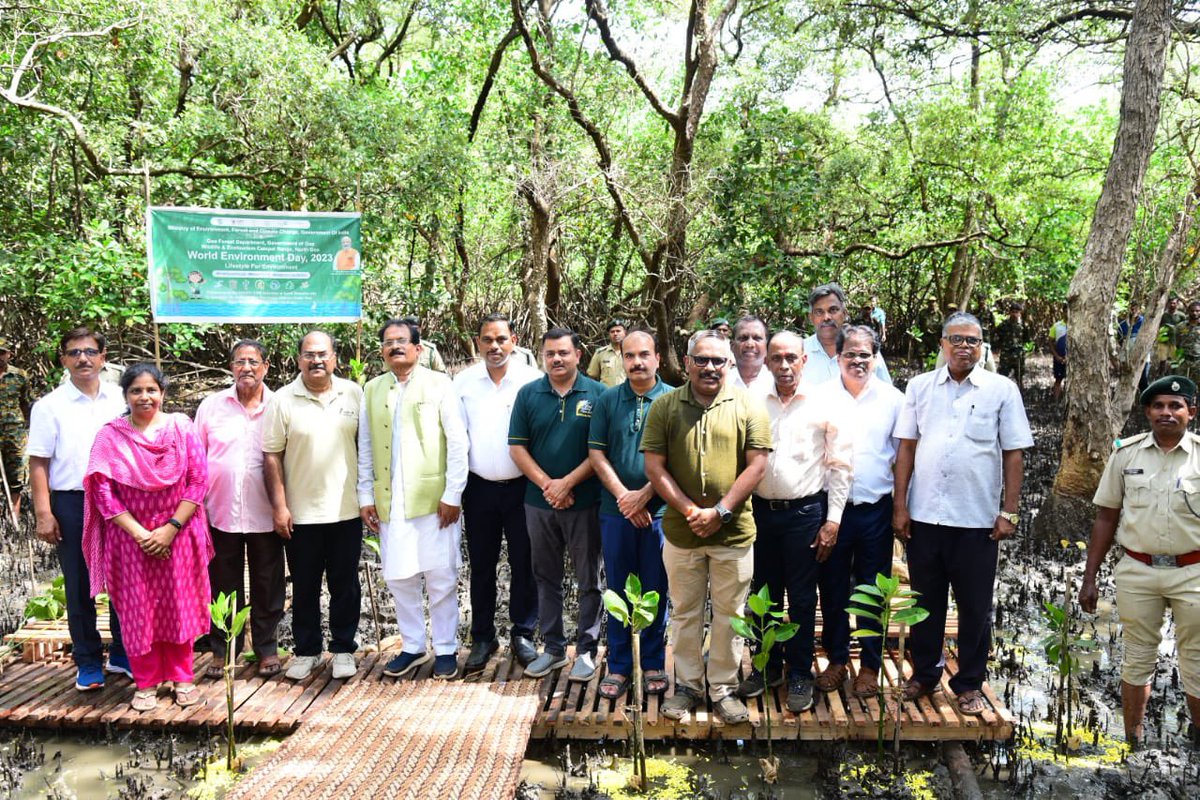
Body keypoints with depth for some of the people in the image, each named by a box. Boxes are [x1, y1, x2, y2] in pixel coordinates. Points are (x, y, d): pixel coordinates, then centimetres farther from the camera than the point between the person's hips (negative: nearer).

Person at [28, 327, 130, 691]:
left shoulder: (121, 400, 4)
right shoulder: (50, 406, 0)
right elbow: (39, 463, -1)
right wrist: (44, 513, -7)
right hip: (71, 504, -1)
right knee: (80, 585, 8)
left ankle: (122, 654, 24)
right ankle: (88, 662, 21)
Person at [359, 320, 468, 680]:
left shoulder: (439, 384, -1)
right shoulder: (371, 390, 10)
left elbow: (458, 442, -5)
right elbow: (365, 448, 12)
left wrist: (453, 494, -9)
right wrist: (366, 496, 6)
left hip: (434, 498, -3)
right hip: (389, 501, 4)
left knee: (441, 577, 3)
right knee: (399, 577, 9)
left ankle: (446, 649, 18)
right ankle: (412, 646, 25)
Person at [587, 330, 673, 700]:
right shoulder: (607, 401, 4)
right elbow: (596, 453, 1)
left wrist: (644, 495, -13)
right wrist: (623, 496, -9)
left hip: (659, 511, -2)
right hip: (616, 512, 2)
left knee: (656, 591, 8)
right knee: (619, 590, 10)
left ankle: (653, 665, 22)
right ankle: (618, 666, 21)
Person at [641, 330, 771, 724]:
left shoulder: (748, 406, -1)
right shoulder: (664, 406, 0)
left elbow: (756, 465, -5)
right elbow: (654, 467, -4)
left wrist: (721, 511, -13)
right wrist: (690, 511, -12)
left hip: (734, 532, 0)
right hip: (680, 531, 1)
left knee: (729, 614, 11)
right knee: (685, 613, 13)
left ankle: (723, 688, 27)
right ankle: (687, 686, 29)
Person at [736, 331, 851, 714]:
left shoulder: (824, 405, -3)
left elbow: (840, 466, -2)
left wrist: (832, 520, -6)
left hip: (805, 512, -3)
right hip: (760, 509, 3)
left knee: (802, 599, 5)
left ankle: (800, 675, 19)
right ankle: (767, 666, 28)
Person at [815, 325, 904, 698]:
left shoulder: (893, 399, 2)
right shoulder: (820, 396, 0)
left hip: (876, 509, 0)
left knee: (872, 590, 8)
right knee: (832, 587, 9)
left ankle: (870, 665, 21)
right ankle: (836, 659, 24)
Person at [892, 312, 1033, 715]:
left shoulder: (1002, 390, 0)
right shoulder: (920, 386, 5)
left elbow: (1013, 454, 0)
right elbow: (906, 448, 5)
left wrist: (1009, 512, -5)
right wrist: (900, 506, 1)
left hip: (978, 518, -2)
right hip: (924, 515, 2)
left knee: (975, 607, 8)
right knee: (926, 602, 13)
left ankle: (969, 684, 23)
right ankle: (924, 674, 28)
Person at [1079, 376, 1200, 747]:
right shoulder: (1126, 453, 1)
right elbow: (1106, 517, 5)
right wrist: (1089, 578, 3)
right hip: (1137, 572, 2)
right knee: (1138, 658, 13)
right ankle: (1132, 742, 24)